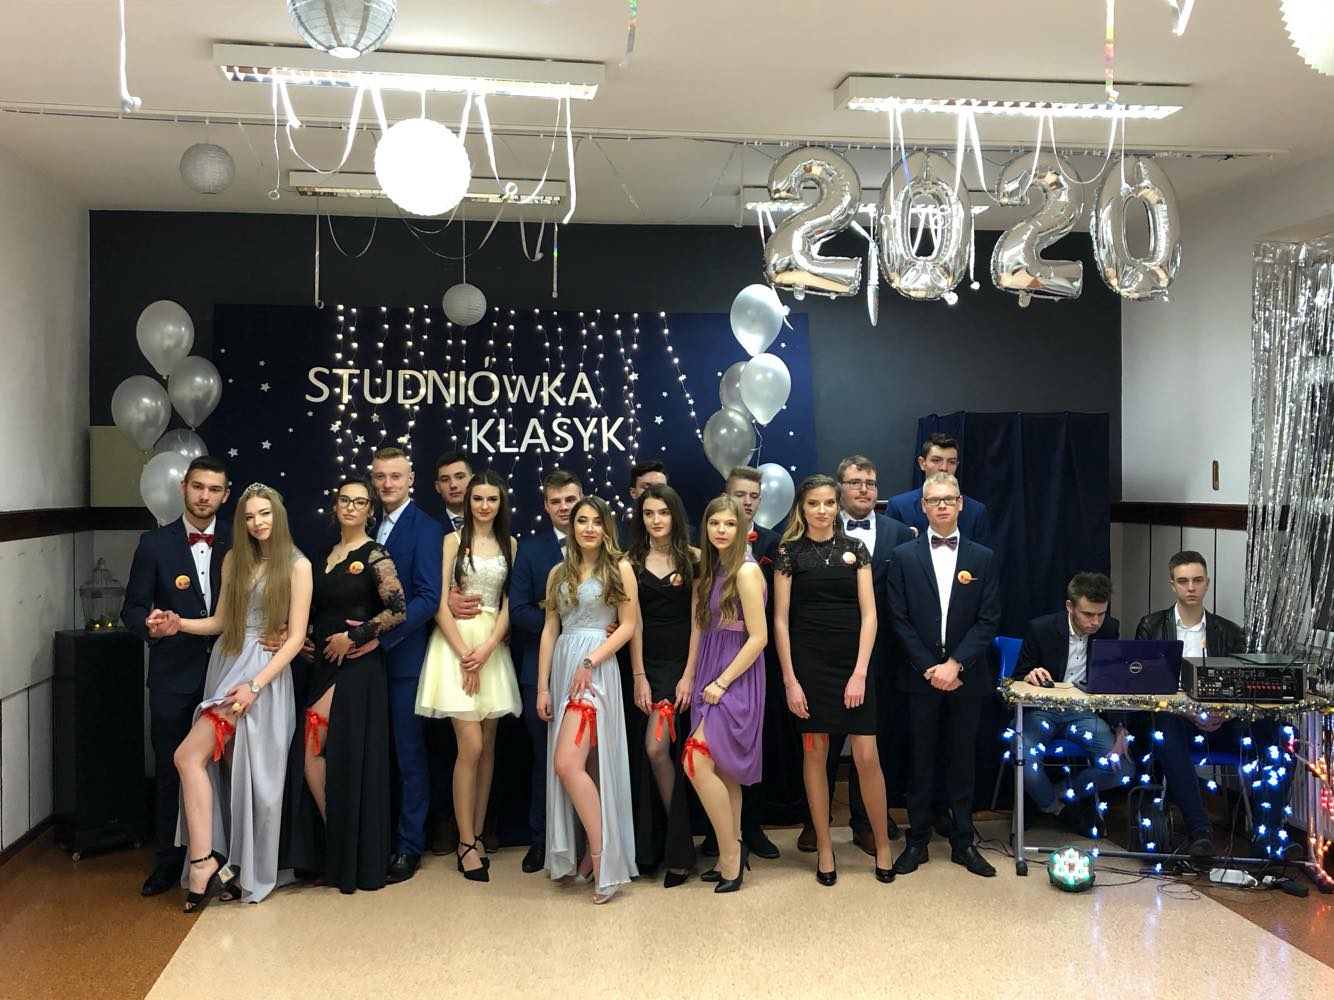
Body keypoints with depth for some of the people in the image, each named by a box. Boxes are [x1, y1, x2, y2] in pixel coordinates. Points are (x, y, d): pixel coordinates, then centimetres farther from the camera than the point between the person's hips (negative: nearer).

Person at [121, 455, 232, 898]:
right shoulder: (155, 543, 0)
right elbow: (134, 608, -1)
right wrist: (152, 625, -22)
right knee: (170, 769, 7)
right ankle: (170, 860, 21)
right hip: (175, 676, 0)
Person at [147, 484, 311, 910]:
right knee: (230, 773, 5)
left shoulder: (297, 565, -4)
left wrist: (254, 685, -16)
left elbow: (296, 637, -8)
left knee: (190, 756, -17)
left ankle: (204, 862, -12)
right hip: (226, 666, 6)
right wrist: (179, 624, -4)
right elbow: (220, 621, 16)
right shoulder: (234, 560, 13)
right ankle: (238, 870, 12)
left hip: (266, 673, -6)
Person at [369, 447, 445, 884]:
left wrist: (379, 637, -19)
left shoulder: (425, 529, -8)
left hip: (404, 657, -6)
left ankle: (409, 846, 13)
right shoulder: (371, 526, 13)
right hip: (370, 656, 6)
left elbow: (428, 598, -16)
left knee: (409, 754, 3)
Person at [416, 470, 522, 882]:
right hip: (455, 642, -3)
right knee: (470, 746, -10)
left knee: (487, 747, 5)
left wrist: (486, 648, -10)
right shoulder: (454, 541, 2)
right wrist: (464, 655, -11)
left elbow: (509, 604, 5)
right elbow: (440, 602, -4)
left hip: (493, 647, 4)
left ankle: (476, 836, 14)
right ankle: (467, 843, -1)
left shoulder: (509, 545, 10)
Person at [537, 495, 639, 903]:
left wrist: (590, 661, -14)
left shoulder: (619, 569, 0)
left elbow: (628, 625, -4)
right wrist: (542, 686, 6)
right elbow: (550, 629, 11)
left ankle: (600, 854, -10)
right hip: (562, 668, 5)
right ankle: (582, 853, 16)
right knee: (581, 766, 8)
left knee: (567, 763, -17)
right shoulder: (559, 572, 13)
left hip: (597, 668, -5)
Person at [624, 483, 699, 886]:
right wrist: (639, 677, -4)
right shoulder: (631, 562, 6)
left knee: (657, 748, -13)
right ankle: (652, 848, 17)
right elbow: (633, 622, 2)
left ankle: (677, 849, 1)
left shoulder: (693, 559, 1)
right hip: (647, 664, 3)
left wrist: (690, 675, -9)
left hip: (682, 662, -3)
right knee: (647, 754, 3)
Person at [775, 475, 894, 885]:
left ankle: (882, 844, 14)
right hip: (809, 663, 0)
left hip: (853, 663, 1)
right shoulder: (789, 552, 2)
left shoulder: (855, 549, 5)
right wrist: (790, 680, -6)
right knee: (815, 752, 5)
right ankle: (824, 847, 17)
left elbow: (868, 614, 1)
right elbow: (780, 619, 0)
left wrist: (860, 672, -8)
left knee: (867, 756, -3)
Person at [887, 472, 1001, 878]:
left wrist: (956, 664, -12)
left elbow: (988, 620, -1)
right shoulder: (904, 556, 2)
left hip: (966, 676, 1)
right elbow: (899, 618, -2)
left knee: (962, 761, 8)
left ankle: (963, 842, 18)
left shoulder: (982, 558, 5)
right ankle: (917, 842, 15)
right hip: (920, 675, -1)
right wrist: (929, 667, -10)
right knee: (921, 761, 6)